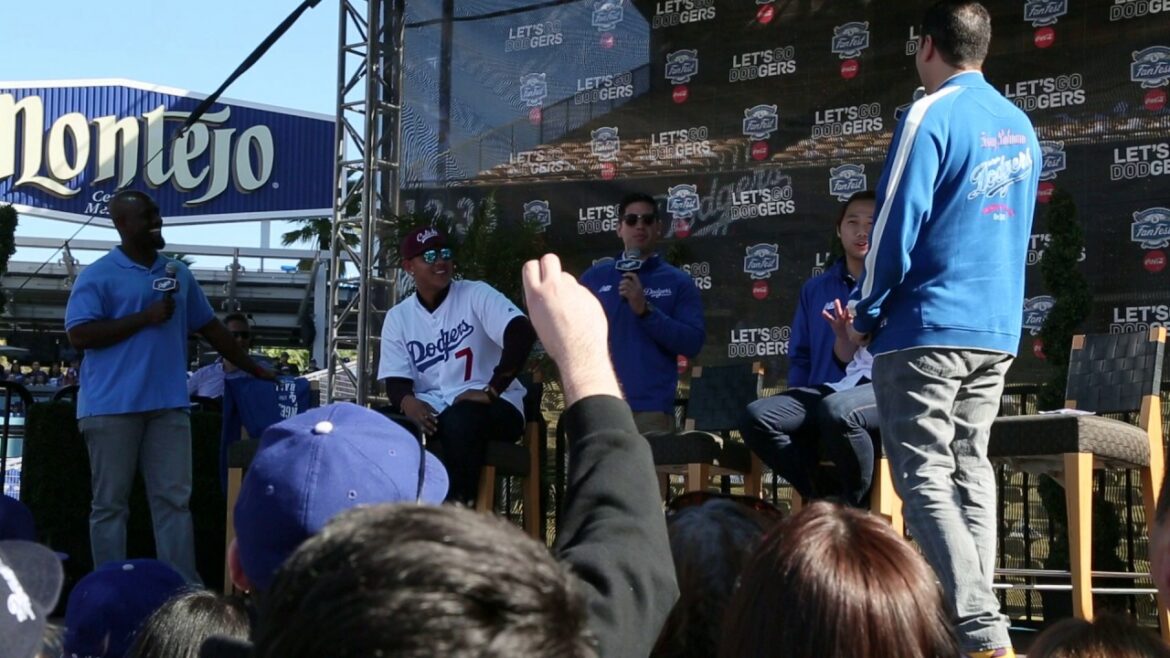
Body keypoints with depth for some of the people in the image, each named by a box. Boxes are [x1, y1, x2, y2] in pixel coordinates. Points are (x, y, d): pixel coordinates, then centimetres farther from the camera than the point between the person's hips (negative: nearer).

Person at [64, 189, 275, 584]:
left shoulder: (178, 274, 16)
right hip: (112, 405, -4)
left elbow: (210, 327, 24)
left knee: (174, 500, 2)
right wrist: (145, 318, -13)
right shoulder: (98, 276, -1)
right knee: (110, 503, 1)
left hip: (168, 403, 5)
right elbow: (79, 335, -11)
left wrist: (254, 369, 24)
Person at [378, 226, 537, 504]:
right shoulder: (398, 317, 11)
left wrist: (492, 390, -24)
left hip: (494, 407, -3)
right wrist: (408, 402, -21)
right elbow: (395, 380, 5)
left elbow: (523, 333, -17)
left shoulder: (476, 294, -1)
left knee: (459, 420, -38)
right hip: (431, 410, 3)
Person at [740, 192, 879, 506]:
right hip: (822, 392, 5)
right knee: (756, 417, -25)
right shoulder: (816, 290, 25)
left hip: (879, 389, -5)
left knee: (836, 409, -41)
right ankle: (826, 496, -13)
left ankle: (858, 507, -18)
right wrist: (796, 404, 10)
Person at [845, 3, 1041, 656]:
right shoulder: (1020, 127, 13)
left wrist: (866, 317, -2)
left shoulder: (931, 118, -10)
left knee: (925, 479, -7)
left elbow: (896, 228, -13)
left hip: (927, 327, -8)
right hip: (998, 330, 8)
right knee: (971, 469, 11)